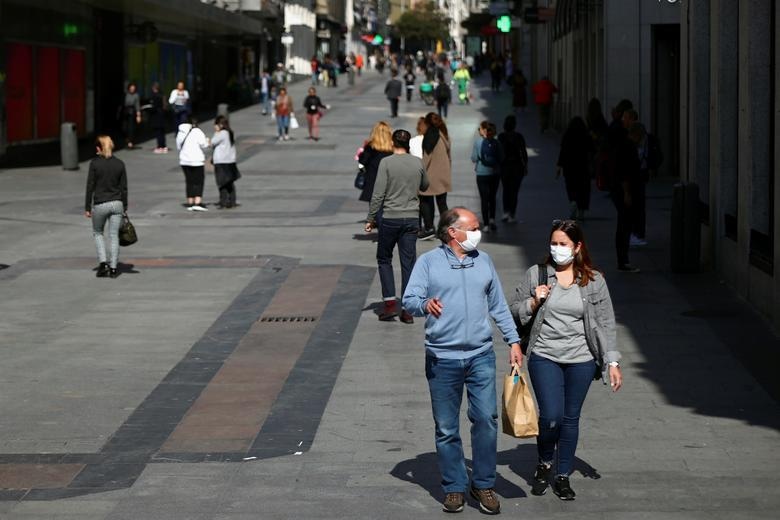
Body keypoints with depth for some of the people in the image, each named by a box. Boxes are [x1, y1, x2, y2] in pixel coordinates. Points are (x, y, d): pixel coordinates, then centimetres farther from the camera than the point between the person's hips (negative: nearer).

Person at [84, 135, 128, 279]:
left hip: (100, 204, -2)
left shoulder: (95, 163, -8)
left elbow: (90, 186, -7)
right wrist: (124, 207, 12)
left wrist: (87, 208, 0)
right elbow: (124, 188, 4)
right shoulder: (119, 164, 1)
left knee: (97, 233, 18)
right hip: (116, 204, 2)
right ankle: (113, 268, 6)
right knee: (114, 236, 8)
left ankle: (103, 263, 3)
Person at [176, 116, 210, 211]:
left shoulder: (180, 133, 9)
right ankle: (198, 203, -12)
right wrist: (207, 141, 8)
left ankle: (190, 203, 11)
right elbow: (204, 145, -13)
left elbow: (178, 147, 13)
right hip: (196, 161, -6)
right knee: (198, 182, -2)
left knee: (189, 182, 11)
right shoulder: (197, 132, -10)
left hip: (184, 161, 6)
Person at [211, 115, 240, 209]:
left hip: (222, 162, -9)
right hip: (231, 161, 9)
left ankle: (224, 203, -7)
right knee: (230, 183, 12)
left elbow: (213, 143, -10)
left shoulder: (222, 134, -15)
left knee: (222, 183, -6)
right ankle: (232, 202, 16)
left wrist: (216, 132, -2)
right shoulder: (230, 133, 12)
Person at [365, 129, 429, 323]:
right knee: (408, 263, 5)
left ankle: (390, 303, 3)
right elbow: (424, 186, 20)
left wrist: (370, 218, -3)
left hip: (390, 218, -3)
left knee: (384, 259, 12)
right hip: (411, 218, 3)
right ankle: (408, 309, 4)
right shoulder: (418, 163, 3)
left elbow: (378, 194, -11)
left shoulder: (387, 163, -9)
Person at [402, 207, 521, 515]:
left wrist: (513, 341, 10)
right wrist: (425, 305, -31)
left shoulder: (483, 261, 10)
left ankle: (484, 485, 8)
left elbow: (498, 306, 15)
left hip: (481, 356, 2)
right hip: (442, 359, -2)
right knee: (446, 428, 4)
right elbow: (409, 300, -9)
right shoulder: (428, 262, -1)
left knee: (486, 420, -5)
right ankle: (454, 487, 16)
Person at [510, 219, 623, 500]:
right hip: (544, 357, -1)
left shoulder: (594, 281, 0)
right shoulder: (535, 274, 0)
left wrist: (612, 362, -5)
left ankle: (563, 476, 22)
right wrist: (533, 302, -13)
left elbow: (605, 324, 1)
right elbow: (513, 311, 7)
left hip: (581, 360, 1)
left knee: (571, 417, 8)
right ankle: (544, 464, 17)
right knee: (551, 416, -11)